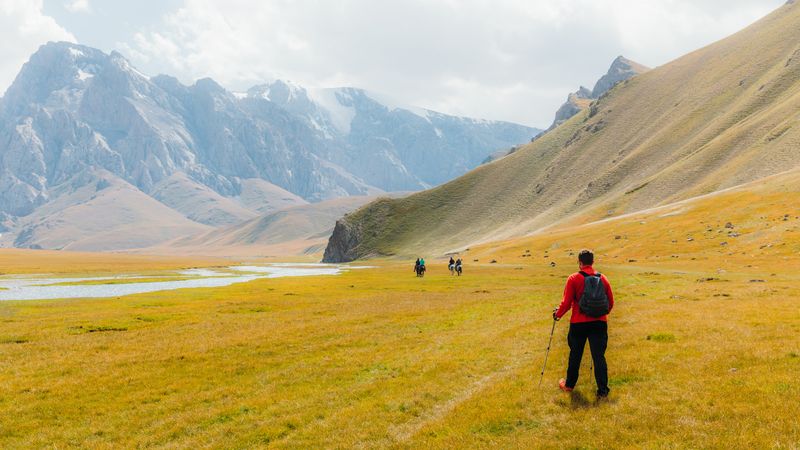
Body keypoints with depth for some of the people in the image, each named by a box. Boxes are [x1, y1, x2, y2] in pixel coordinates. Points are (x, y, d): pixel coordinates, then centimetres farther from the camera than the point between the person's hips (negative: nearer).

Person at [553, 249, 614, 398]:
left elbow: (567, 302, -9)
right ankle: (602, 391, 3)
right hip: (600, 323, 2)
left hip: (579, 323, -2)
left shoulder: (574, 279, -8)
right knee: (599, 356, 4)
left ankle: (569, 384, 28)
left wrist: (558, 314, 9)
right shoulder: (603, 278, 3)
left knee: (575, 355, 14)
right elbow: (611, 303, 10)